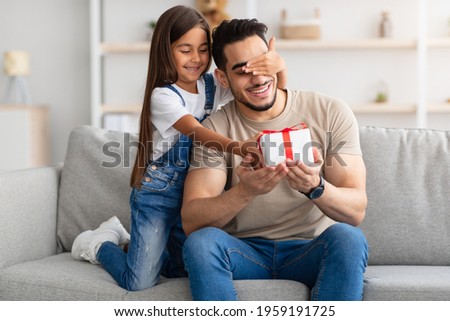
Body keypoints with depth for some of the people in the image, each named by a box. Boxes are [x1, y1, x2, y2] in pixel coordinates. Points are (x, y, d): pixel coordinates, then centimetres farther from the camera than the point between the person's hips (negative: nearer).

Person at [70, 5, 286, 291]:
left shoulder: (214, 86, -2)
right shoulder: (163, 96, -17)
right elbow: (196, 131, -35)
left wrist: (278, 65, -30)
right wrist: (238, 147, -55)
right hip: (157, 195, -6)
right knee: (139, 283, -10)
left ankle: (127, 240, 35)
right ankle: (99, 244, 21)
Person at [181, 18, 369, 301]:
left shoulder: (331, 113, -3)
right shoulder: (215, 128, -2)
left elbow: (356, 210, -9)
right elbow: (191, 221, -13)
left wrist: (316, 187, -32)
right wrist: (245, 191, -32)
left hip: (310, 253, 0)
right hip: (246, 253, 1)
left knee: (347, 237, -32)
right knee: (200, 242, -30)